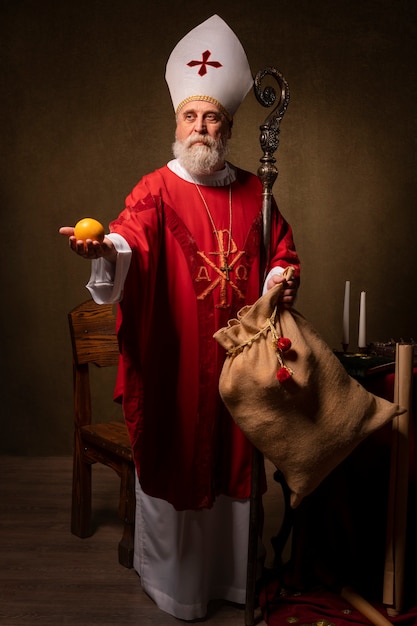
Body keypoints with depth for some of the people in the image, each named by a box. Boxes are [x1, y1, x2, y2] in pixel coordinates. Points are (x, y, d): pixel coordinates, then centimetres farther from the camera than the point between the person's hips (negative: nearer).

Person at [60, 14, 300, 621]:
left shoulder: (252, 191, 10)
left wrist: (282, 277, -4)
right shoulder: (158, 189, -3)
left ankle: (231, 570, 35)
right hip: (175, 360, -4)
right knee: (176, 462, 6)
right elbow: (134, 233, -22)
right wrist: (107, 248, -44)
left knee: (234, 462, 13)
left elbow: (284, 251, 18)